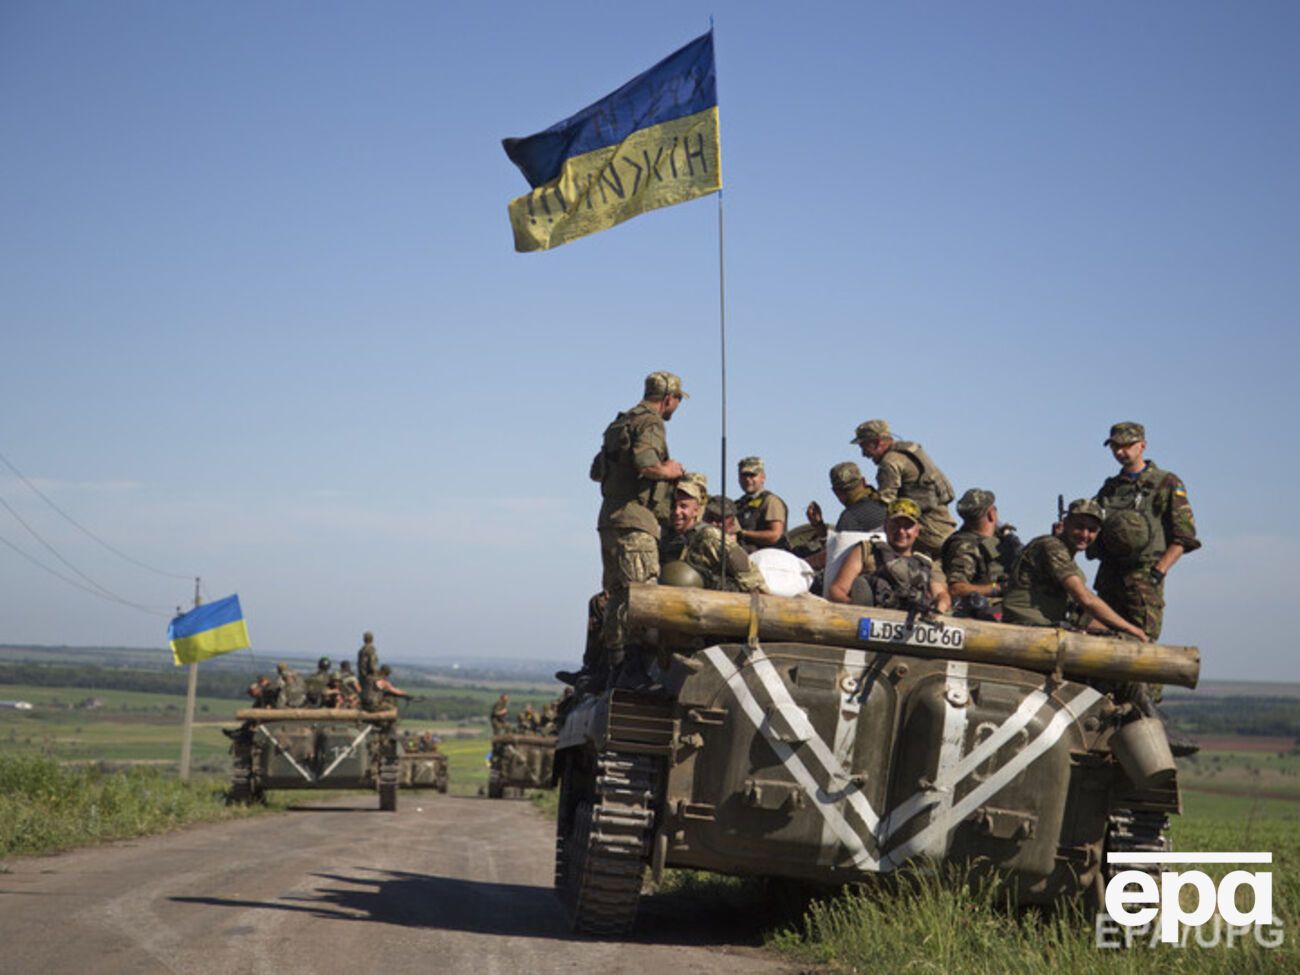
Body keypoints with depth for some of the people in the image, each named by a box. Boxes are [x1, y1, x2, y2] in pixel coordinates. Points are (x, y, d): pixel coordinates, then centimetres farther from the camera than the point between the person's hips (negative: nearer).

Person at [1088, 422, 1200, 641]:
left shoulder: (1167, 484, 3)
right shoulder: (1110, 487, 20)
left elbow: (1184, 536, -2)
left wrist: (1158, 571, -12)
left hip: (1144, 578, -5)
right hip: (1108, 577, 5)